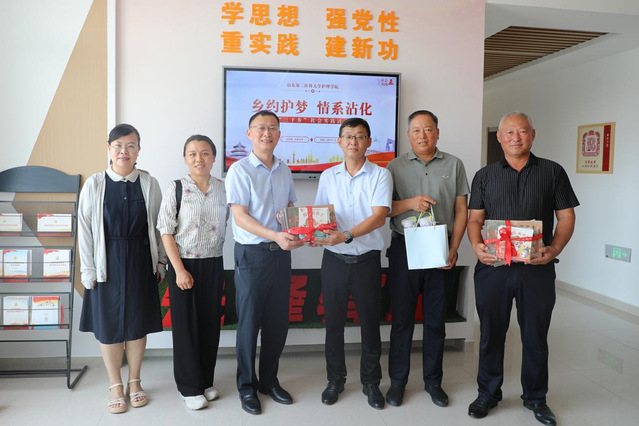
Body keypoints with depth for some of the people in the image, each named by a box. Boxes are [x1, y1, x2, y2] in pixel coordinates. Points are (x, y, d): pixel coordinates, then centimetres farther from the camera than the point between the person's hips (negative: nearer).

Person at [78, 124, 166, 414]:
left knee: (138, 322, 11)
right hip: (107, 262, 0)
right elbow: (85, 228, -2)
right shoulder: (95, 184, -4)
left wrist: (161, 261, 3)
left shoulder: (149, 183, -2)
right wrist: (88, 269, -4)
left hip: (140, 261, 1)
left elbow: (158, 225, 2)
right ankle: (115, 386, 27)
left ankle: (134, 382, 30)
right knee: (109, 324, 8)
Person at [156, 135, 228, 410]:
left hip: (213, 264, 3)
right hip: (184, 264, -3)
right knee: (186, 325, 5)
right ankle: (190, 387, 21)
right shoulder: (176, 189, -6)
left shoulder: (223, 189, 2)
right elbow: (166, 232, -7)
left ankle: (206, 380, 28)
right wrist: (179, 270, -13)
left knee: (210, 323, 10)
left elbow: (227, 226, 9)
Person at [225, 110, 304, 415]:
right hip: (252, 253, -5)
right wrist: (275, 235, -26)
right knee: (249, 322, 5)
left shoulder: (284, 171, 11)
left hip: (281, 253, 5)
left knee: (278, 321, 12)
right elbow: (240, 217, -15)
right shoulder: (240, 170, -7)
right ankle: (247, 386, 22)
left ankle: (269, 380, 30)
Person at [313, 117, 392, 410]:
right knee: (334, 322, 10)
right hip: (334, 260, 2)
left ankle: (370, 382, 26)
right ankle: (335, 379, 28)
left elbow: (379, 216, -14)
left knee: (370, 323, 8)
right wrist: (315, 234, -15)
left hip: (367, 260, -2)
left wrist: (346, 236, -27)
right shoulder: (328, 176, 7)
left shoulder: (380, 175, -2)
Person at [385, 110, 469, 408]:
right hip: (404, 248, 0)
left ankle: (433, 381, 24)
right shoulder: (396, 166, 5)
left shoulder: (454, 165, 6)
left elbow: (461, 211, 4)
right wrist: (410, 203, -16)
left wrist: (453, 249, -5)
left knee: (436, 318, 9)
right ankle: (398, 380, 19)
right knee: (402, 318, 6)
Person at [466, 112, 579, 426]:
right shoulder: (485, 176, 8)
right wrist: (476, 245, -14)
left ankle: (535, 398, 30)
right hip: (492, 267, 1)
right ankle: (488, 393, 27)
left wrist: (554, 249, -13)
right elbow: (474, 218, 6)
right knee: (491, 333, 10)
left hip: (537, 268, 0)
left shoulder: (553, 172, 5)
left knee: (536, 335, 11)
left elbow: (566, 217, 4)